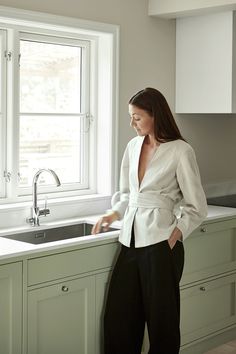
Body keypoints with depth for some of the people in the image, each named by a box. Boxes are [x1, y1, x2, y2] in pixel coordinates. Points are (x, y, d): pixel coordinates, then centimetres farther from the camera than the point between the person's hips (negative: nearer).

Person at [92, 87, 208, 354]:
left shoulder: (180, 151, -9)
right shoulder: (133, 146, 9)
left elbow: (196, 207, -5)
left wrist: (175, 235, -13)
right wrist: (114, 214, 3)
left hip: (160, 244, -6)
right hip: (131, 241, 6)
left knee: (160, 317, 6)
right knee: (118, 315, 9)